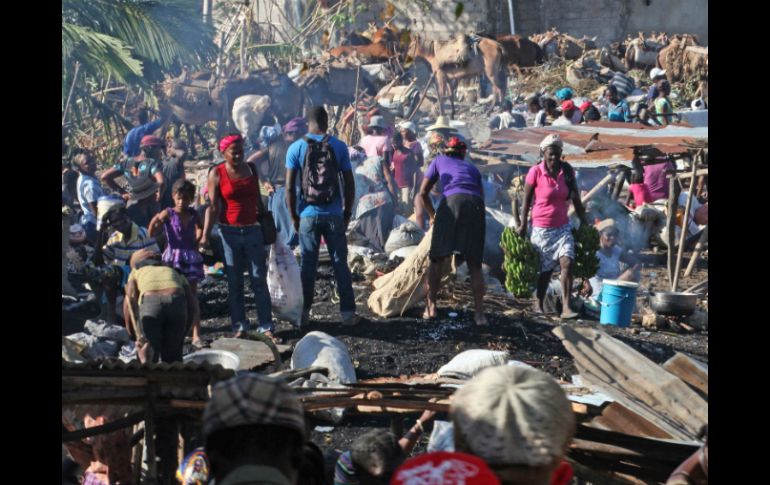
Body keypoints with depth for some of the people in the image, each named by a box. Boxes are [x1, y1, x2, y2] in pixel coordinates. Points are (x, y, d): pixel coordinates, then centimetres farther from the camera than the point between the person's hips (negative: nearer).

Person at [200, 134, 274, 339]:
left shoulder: (251, 169, 7)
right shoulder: (216, 173, -3)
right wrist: (205, 235, -16)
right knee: (234, 282, 5)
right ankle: (239, 326, 12)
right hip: (229, 232, -2)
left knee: (259, 279, 0)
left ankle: (266, 326, 3)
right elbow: (213, 206, -8)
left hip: (252, 230, 2)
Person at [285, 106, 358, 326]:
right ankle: (347, 312, 7)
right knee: (340, 263, 7)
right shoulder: (339, 146, 0)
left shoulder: (296, 148, -2)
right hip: (334, 215, 0)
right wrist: (347, 212, 11)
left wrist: (293, 216, 4)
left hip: (308, 215, 0)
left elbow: (290, 187, -5)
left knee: (308, 265, 8)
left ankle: (304, 312, 12)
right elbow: (349, 184, 1)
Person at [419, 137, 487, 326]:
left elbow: (423, 193, 25)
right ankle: (479, 313, 1)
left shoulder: (439, 161, 28)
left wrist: (433, 215, 39)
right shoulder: (472, 168, 33)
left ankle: (431, 306, 7)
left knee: (437, 258, 9)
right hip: (476, 206, 2)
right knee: (474, 264, 7)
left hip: (452, 202, -2)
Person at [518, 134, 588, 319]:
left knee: (567, 263, -15)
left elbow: (576, 198, 6)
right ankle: (539, 305, 26)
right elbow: (527, 200, -3)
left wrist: (584, 221, 6)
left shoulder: (567, 171, 0)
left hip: (563, 227, 3)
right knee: (545, 269, 6)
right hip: (542, 228, -3)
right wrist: (523, 225, -1)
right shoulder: (535, 172, -10)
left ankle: (566, 308, -15)